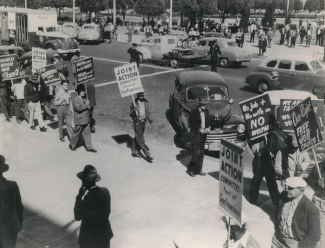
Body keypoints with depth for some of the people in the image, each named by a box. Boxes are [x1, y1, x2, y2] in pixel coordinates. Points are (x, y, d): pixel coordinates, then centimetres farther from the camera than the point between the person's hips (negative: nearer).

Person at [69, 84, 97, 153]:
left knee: (87, 133, 8)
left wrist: (88, 107, 5)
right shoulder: (75, 99, -13)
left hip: (86, 120, 7)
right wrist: (86, 105, -21)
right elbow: (79, 108, -26)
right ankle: (72, 145, 25)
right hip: (79, 120, -7)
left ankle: (89, 147, 13)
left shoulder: (84, 99, 11)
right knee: (76, 133, 7)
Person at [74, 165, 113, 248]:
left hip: (89, 236, -6)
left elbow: (77, 216, -18)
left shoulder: (88, 198, -29)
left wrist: (79, 196, -18)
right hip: (105, 232, 6)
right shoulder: (105, 191, -8)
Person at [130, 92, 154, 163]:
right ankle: (147, 155, -6)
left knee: (137, 138, 18)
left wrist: (151, 121, -2)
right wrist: (133, 110, -31)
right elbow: (131, 115, -10)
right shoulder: (134, 103, -11)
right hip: (137, 123, -5)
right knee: (141, 140, -5)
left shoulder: (145, 102, 3)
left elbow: (148, 113, 8)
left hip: (143, 122, 5)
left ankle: (134, 152, 33)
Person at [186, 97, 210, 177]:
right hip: (195, 134, -6)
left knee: (201, 153, 11)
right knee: (196, 153, -9)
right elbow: (191, 124, -14)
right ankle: (190, 169, 7)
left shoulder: (206, 111, 3)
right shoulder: (193, 112, -15)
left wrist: (208, 127, -5)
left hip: (203, 134, 6)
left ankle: (198, 170, 22)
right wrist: (200, 129, -20)